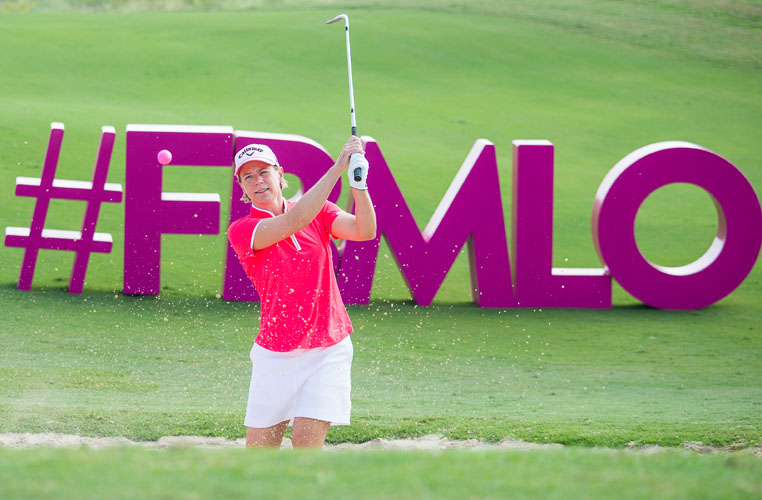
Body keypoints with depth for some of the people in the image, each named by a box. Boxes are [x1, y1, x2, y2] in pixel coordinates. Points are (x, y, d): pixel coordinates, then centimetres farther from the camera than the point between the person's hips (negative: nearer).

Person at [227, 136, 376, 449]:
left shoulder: (318, 211, 5)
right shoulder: (241, 231, -6)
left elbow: (364, 231, -11)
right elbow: (296, 221, -21)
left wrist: (358, 182, -28)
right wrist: (338, 167, -25)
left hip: (328, 350, 1)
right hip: (274, 353, -1)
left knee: (306, 443, -12)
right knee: (259, 447, 0)